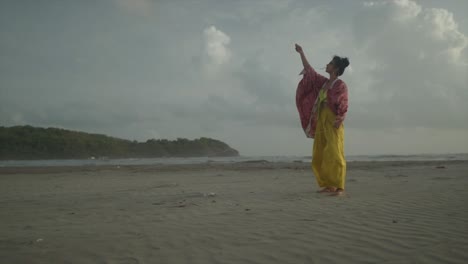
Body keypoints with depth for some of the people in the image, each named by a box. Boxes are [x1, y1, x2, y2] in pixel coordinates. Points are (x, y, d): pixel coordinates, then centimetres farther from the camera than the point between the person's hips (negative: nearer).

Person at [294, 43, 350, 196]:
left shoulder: (341, 85, -3)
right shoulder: (324, 82, 16)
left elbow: (343, 107, -9)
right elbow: (309, 71, 23)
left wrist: (340, 120, -27)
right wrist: (301, 53, 26)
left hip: (333, 123, -7)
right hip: (321, 122, 7)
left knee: (334, 155, -12)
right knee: (320, 156, 4)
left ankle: (340, 187, -10)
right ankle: (328, 185, 9)